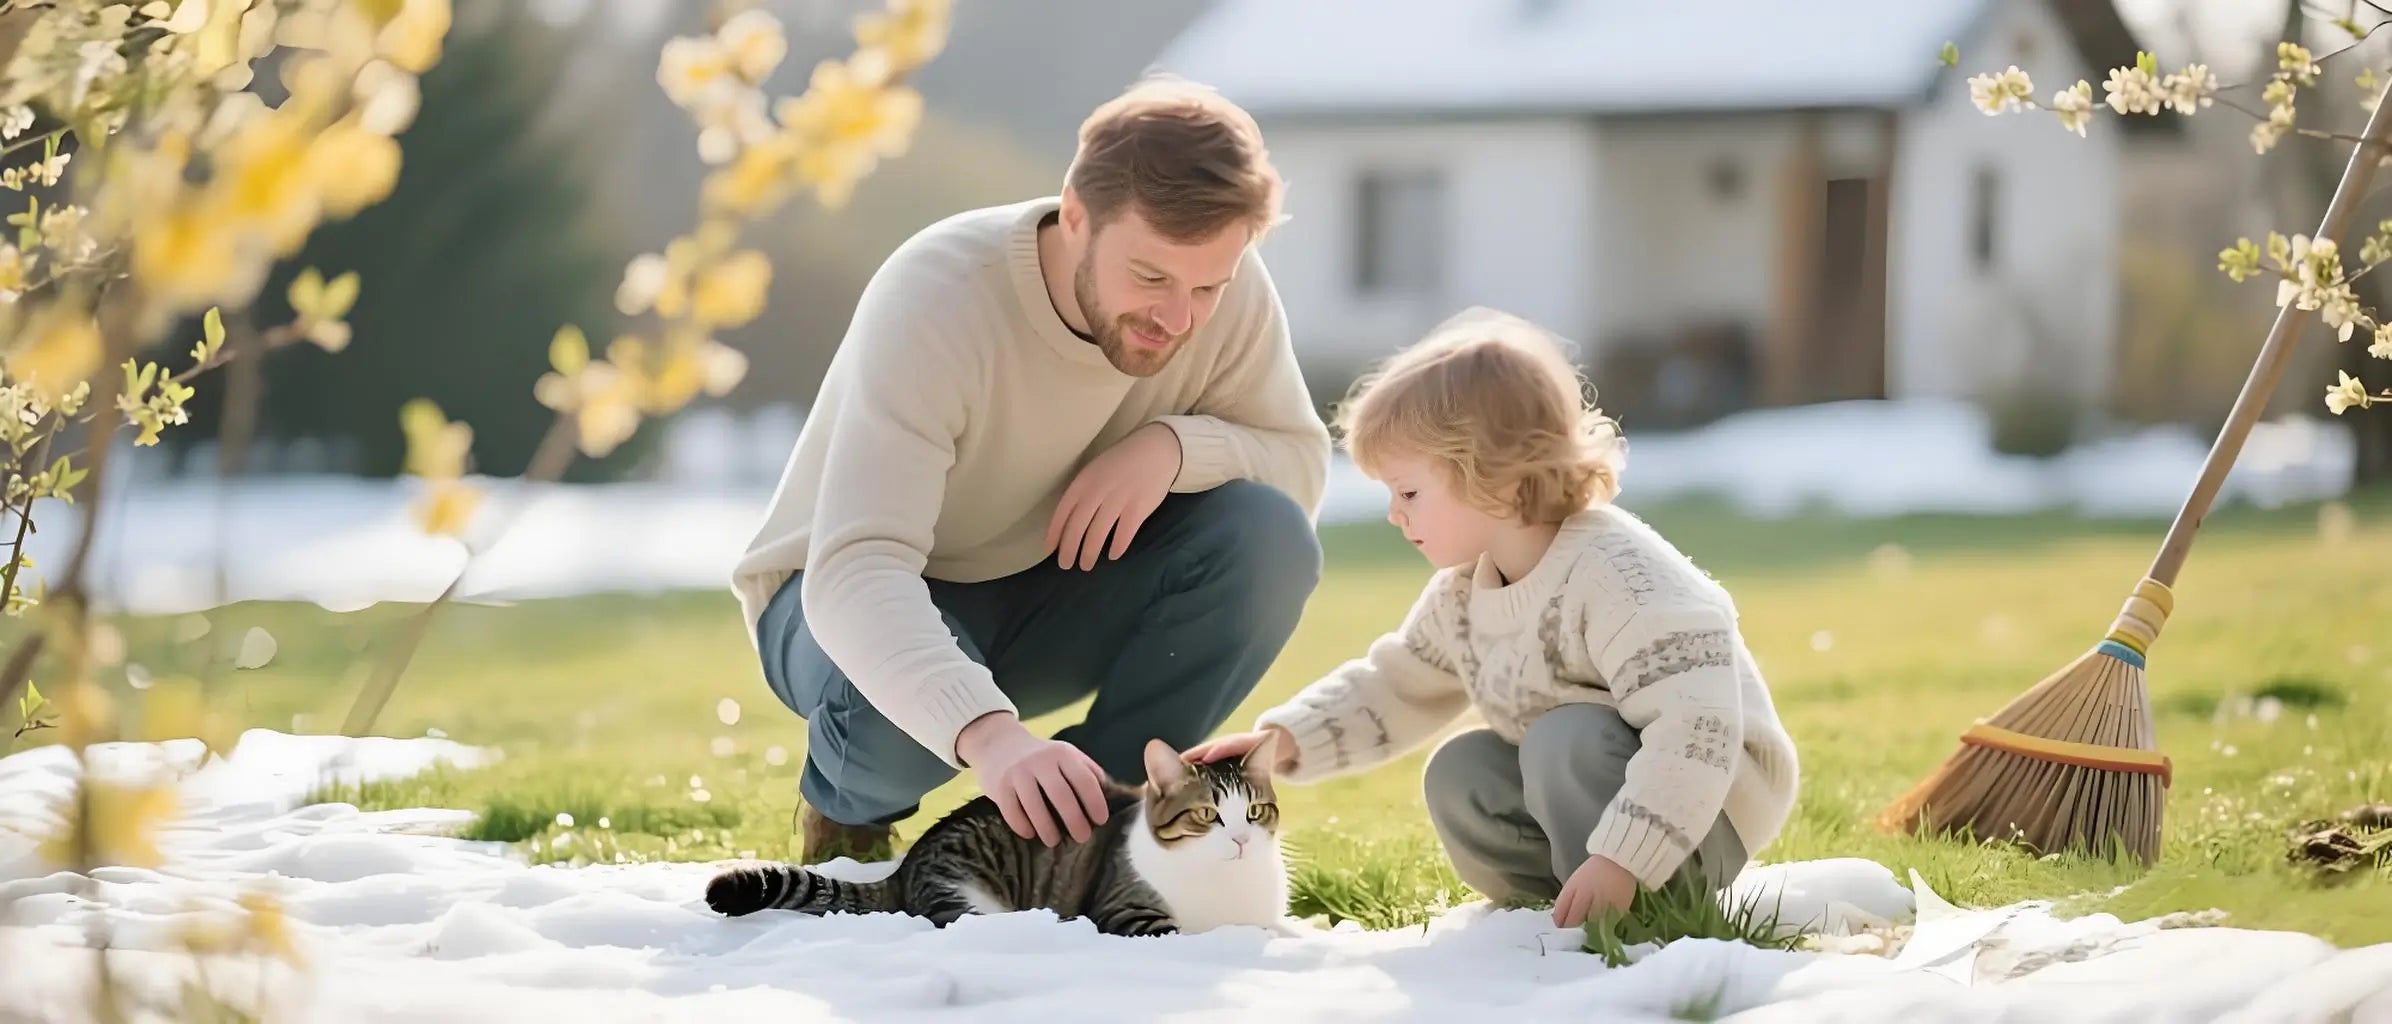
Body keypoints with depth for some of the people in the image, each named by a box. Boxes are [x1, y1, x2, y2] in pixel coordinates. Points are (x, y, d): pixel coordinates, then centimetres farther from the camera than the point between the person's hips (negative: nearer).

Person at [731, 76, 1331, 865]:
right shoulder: (937, 297, -34)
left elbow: (1302, 465, -8)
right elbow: (854, 571, -44)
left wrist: (1175, 444, -32)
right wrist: (987, 732, -62)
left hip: (1054, 592, 4)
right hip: (857, 596, -4)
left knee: (1268, 539, -23)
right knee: (897, 707, -39)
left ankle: (1095, 812, -7)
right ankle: (850, 814, -1)